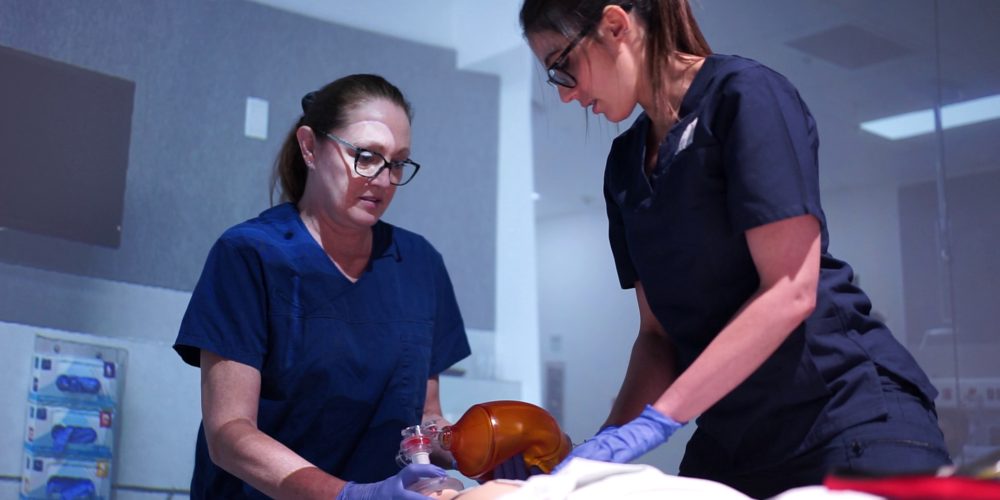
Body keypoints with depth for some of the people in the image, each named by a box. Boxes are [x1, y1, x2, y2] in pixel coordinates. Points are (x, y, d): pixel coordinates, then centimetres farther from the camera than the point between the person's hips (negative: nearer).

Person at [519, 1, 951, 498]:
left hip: (845, 417, -6)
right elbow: (659, 329, 11)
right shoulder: (625, 165, 11)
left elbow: (790, 292, -17)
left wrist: (656, 419, -18)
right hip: (728, 440, 6)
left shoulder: (745, 94, -9)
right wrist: (610, 438, -5)